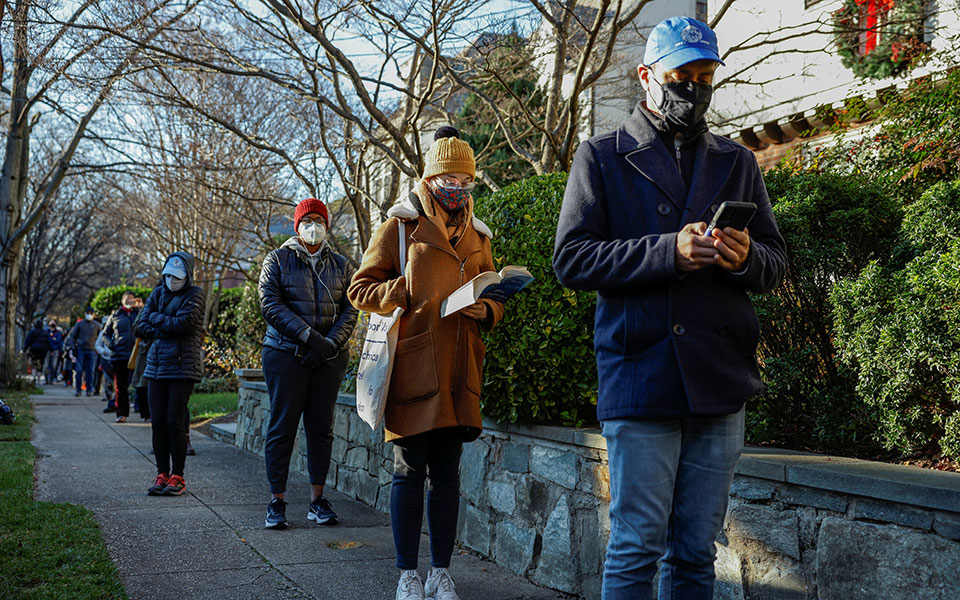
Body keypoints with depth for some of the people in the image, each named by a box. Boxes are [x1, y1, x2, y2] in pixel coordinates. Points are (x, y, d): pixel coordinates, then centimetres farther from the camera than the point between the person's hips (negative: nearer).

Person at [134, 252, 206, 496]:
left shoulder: (194, 295, 0)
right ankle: (162, 474, 11)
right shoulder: (158, 293, 15)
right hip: (156, 365, 5)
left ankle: (177, 477, 2)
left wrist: (155, 318, 0)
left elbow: (183, 323, -15)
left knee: (175, 421, -6)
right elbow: (141, 327, 8)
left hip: (182, 365, -5)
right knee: (158, 422, 3)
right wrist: (166, 330, -7)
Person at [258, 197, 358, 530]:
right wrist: (309, 336, -17)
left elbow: (349, 310, 6)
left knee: (322, 427, 4)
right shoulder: (278, 259, 5)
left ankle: (317, 499, 11)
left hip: (330, 356, 3)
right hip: (286, 353, -3)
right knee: (283, 426, -3)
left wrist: (330, 343, -12)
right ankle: (277, 501, 4)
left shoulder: (341, 265, 13)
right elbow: (270, 304, -7)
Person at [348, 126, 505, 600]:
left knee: (447, 472, 8)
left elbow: (494, 297, 23)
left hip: (458, 367, 4)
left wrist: (486, 309, 0)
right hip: (412, 364, -4)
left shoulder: (477, 236, 17)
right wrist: (412, 295, -12)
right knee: (410, 470, 0)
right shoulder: (401, 225, 4)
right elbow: (361, 289, 2)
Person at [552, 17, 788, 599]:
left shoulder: (737, 163, 18)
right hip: (639, 374, -3)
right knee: (636, 546, -1)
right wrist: (668, 252, -16)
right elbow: (572, 258, -4)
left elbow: (776, 261, 16)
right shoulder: (602, 158, 6)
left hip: (720, 377, 4)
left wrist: (747, 257, -9)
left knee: (697, 553, 10)